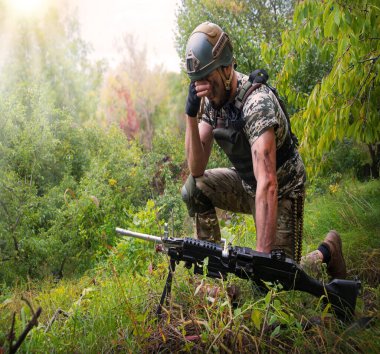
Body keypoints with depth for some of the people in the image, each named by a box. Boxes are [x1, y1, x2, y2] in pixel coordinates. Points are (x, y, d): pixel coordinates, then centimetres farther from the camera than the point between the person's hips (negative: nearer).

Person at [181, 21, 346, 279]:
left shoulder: (257, 103, -32)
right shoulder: (211, 100, -10)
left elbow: (267, 185, -41)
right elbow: (197, 169, -13)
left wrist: (262, 255, -45)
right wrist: (191, 114, -27)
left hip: (282, 190, -6)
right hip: (246, 184, 6)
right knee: (194, 188, -13)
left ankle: (328, 250, 20)